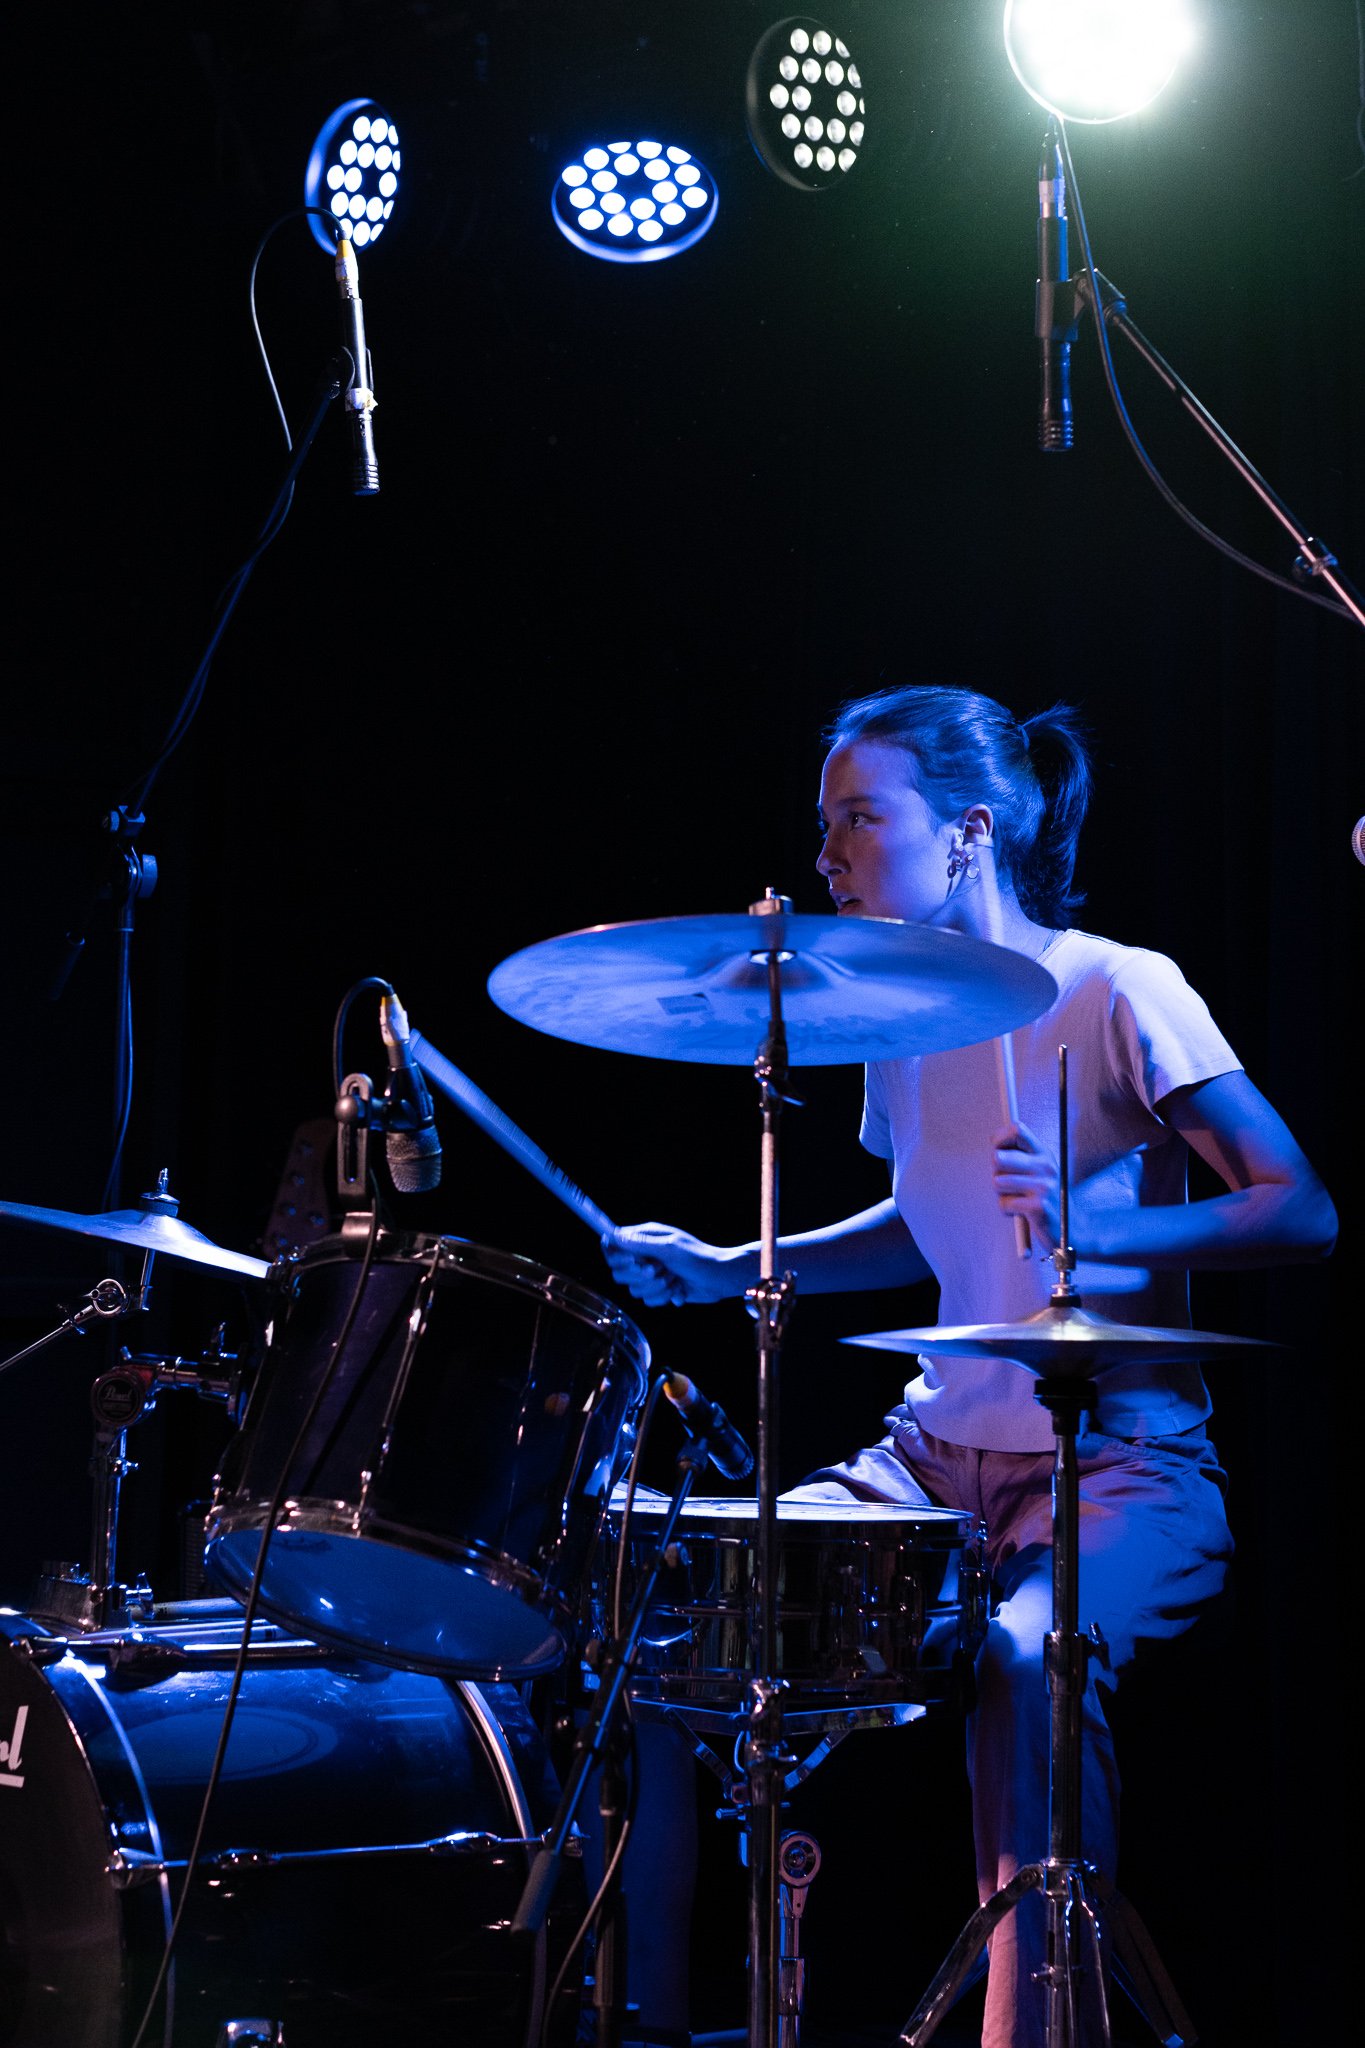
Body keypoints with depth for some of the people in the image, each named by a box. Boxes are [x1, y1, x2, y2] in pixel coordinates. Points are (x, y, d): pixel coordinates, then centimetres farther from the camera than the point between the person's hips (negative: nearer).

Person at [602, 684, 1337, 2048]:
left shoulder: (1116, 994, -12)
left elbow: (1303, 1214, -16)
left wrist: (1093, 1230, -31)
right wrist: (730, 1269, 12)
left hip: (1121, 1464, -7)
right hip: (942, 1450, 7)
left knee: (1023, 1658, -35)